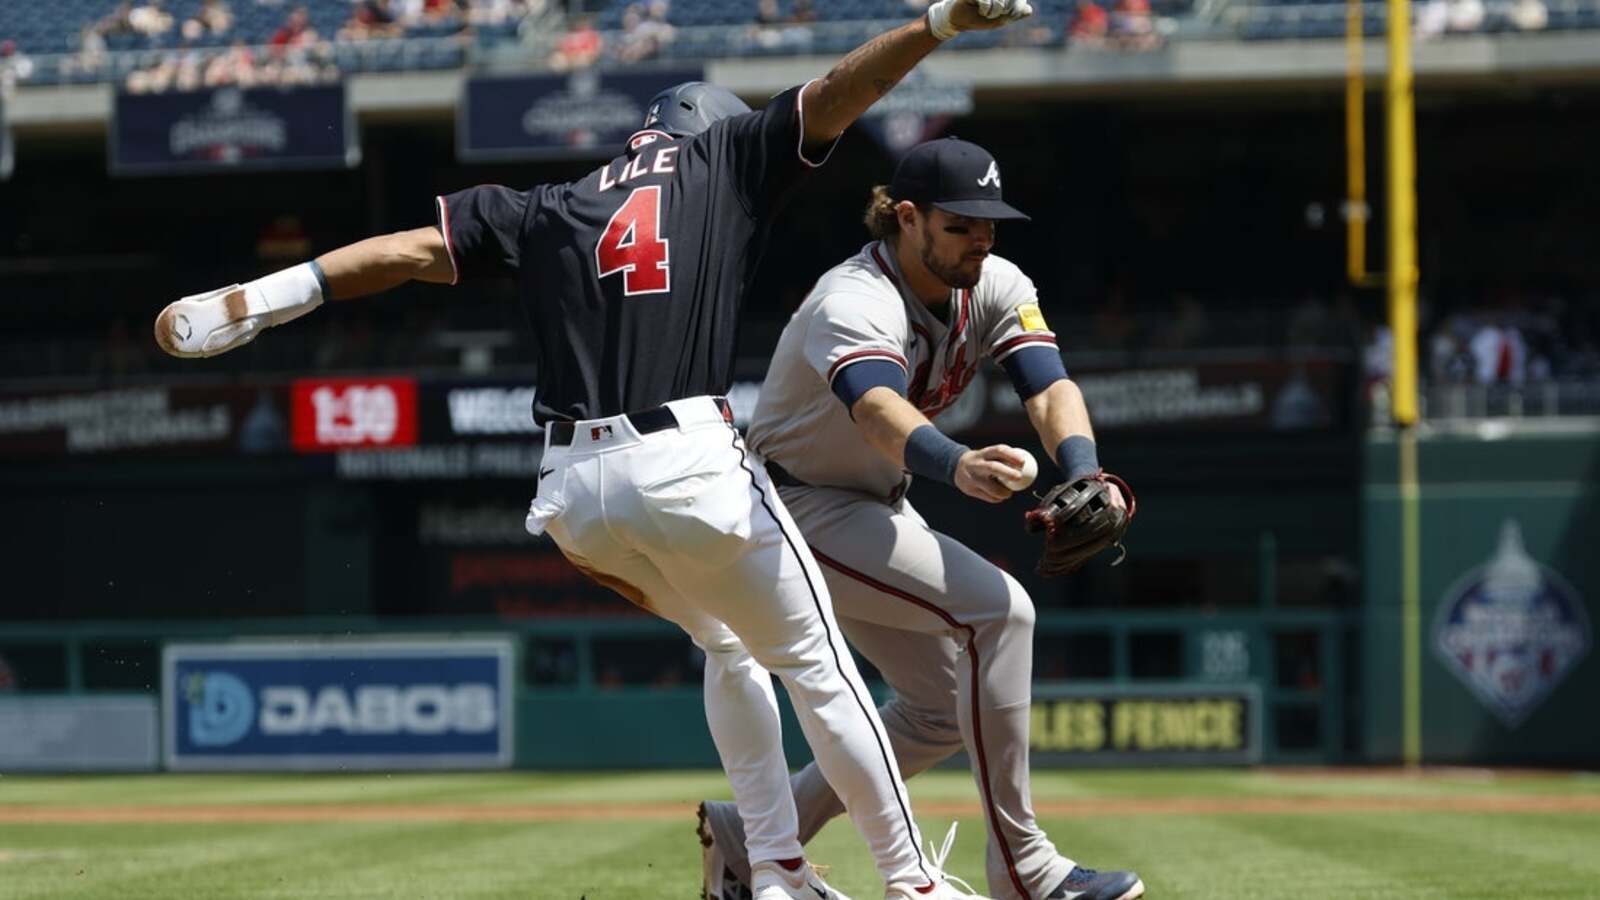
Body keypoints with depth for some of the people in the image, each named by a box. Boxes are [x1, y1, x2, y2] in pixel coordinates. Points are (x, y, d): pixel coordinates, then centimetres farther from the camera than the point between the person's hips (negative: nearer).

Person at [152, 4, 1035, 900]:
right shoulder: (724, 158, 11)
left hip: (574, 489, 5)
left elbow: (414, 246, 9)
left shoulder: (546, 213, 19)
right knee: (817, 665, 9)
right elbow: (835, 94, 0)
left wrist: (259, 301, 3)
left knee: (726, 646, 27)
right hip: (691, 465, -5)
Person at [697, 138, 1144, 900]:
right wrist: (957, 466, -72)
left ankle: (752, 838, 20)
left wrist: (1084, 474, -44)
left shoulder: (995, 289, -7)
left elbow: (1051, 390, -23)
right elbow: (880, 411, -51)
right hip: (799, 511, -9)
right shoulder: (854, 303, -30)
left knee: (943, 708, 11)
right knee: (997, 610, -23)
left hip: (875, 506, 9)